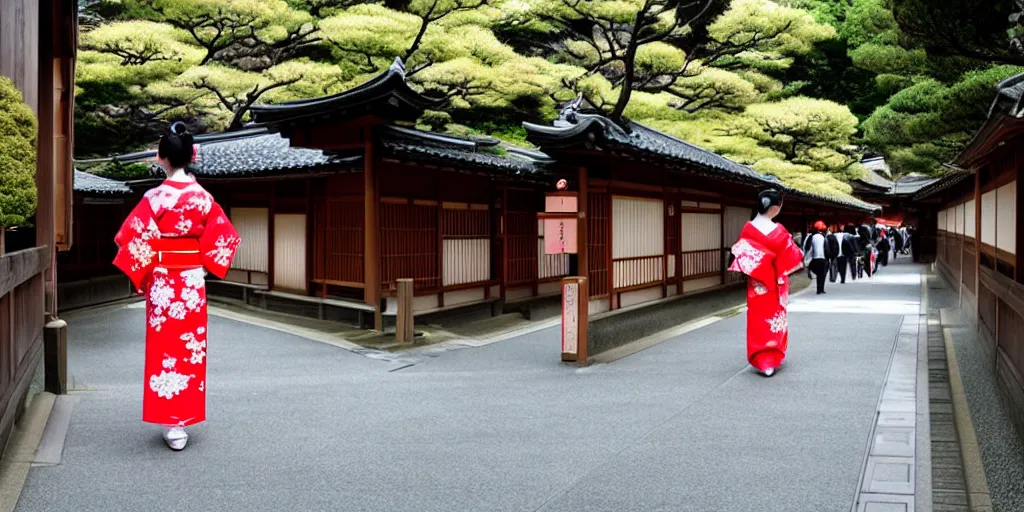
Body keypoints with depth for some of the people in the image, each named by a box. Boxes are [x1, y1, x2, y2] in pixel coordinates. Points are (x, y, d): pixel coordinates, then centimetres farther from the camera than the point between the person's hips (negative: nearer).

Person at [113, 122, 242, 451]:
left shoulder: (155, 198, -13)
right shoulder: (204, 197, -1)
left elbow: (134, 241, -13)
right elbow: (222, 238, 4)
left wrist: (139, 277, -1)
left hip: (163, 283, -3)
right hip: (194, 282, 4)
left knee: (166, 348, 4)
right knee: (190, 347, 12)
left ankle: (173, 425, 6)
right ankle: (186, 416, 22)